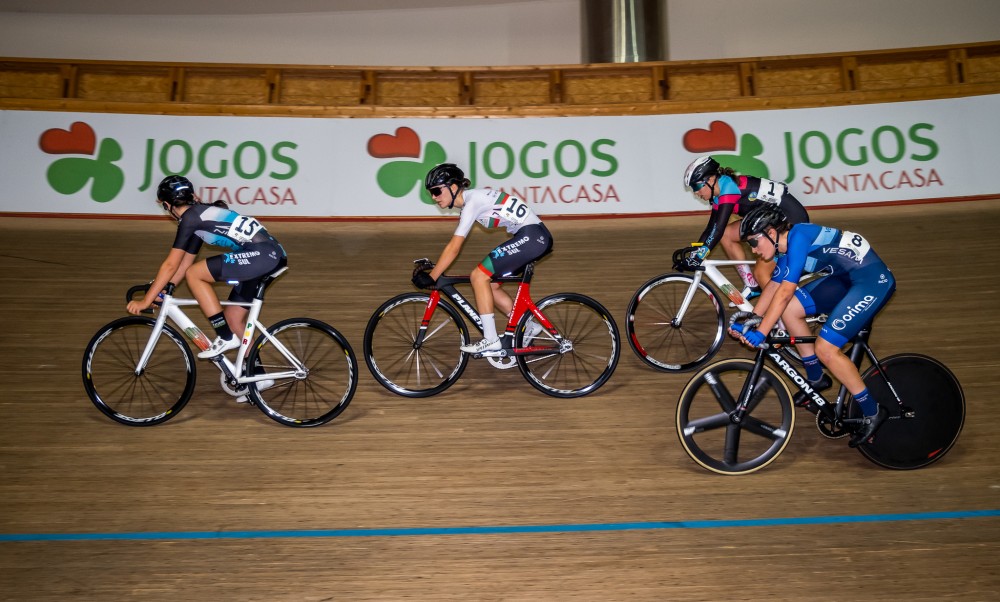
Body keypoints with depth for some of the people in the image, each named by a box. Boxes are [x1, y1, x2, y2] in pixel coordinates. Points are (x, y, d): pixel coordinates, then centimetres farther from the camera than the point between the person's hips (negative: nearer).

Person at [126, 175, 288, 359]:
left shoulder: (190, 217, -5)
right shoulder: (200, 217, 22)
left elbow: (170, 265, -6)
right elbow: (185, 262, 27)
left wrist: (145, 301, -1)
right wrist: (162, 291, 26)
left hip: (261, 254, -10)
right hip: (272, 255, 10)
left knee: (194, 274, -6)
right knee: (232, 318, 15)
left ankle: (226, 338, -2)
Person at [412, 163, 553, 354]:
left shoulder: (472, 201, -16)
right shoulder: (472, 198, 12)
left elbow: (454, 248, -19)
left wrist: (430, 278, -17)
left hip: (532, 236, -10)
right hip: (536, 238, 10)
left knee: (479, 275, -13)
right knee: (490, 285, 10)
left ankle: (491, 340, -9)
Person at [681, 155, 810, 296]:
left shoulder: (728, 186, -21)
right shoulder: (719, 194, 6)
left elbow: (718, 228, -28)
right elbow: (710, 229, 10)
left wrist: (698, 257, -29)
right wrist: (692, 254, 4)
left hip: (792, 218, -10)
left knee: (760, 274, -14)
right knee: (727, 235, 3)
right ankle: (752, 287, 9)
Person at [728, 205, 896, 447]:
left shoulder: (798, 236, -22)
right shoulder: (786, 247, 5)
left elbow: (785, 291, -26)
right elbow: (773, 285, 12)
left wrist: (760, 332, -24)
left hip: (874, 281, -9)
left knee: (825, 348, -15)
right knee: (789, 310, 2)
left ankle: (872, 412, 3)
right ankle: (816, 379, 19)